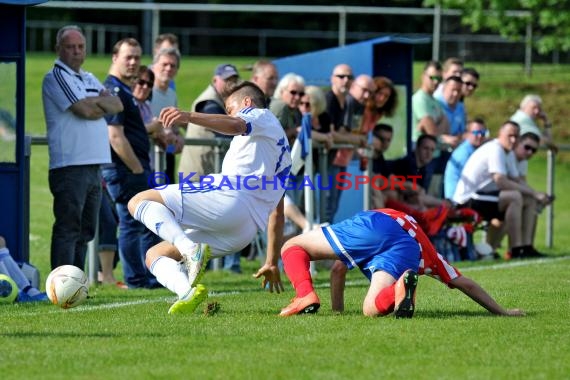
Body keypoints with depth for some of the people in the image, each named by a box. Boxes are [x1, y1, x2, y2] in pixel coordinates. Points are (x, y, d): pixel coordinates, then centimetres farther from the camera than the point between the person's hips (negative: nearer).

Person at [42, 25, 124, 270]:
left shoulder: (89, 79, 20)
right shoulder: (56, 76, -6)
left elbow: (117, 105, 10)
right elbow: (85, 111, -15)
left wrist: (96, 102, -8)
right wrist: (104, 105, 4)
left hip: (95, 165, 9)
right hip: (70, 166, -9)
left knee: (85, 230, 11)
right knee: (67, 229, -10)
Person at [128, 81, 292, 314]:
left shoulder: (262, 116, 13)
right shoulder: (282, 152, 37)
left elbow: (235, 126, -14)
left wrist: (189, 117, -31)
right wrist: (272, 262, 36)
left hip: (229, 196, -9)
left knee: (140, 202, -11)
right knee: (154, 255, 12)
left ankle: (191, 250, -34)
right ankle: (187, 292, -21)